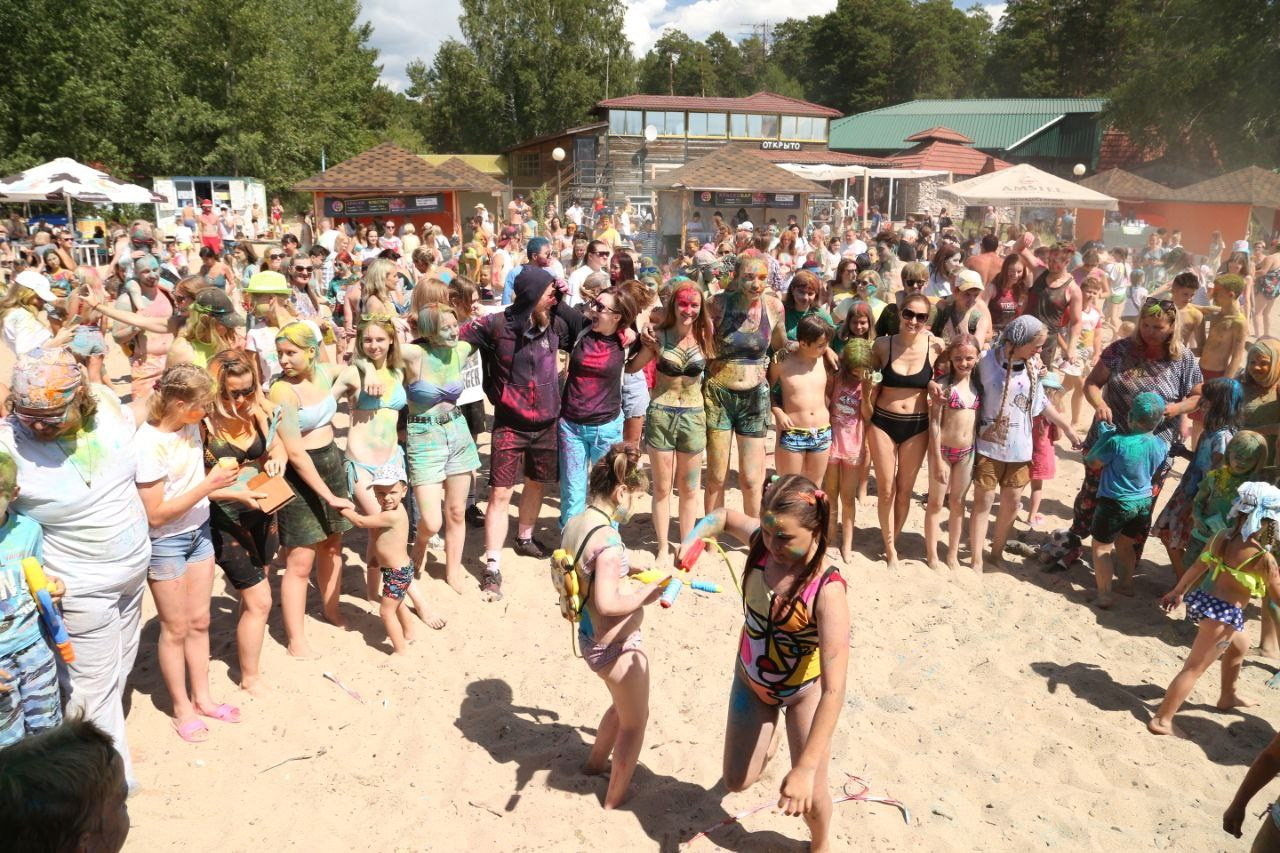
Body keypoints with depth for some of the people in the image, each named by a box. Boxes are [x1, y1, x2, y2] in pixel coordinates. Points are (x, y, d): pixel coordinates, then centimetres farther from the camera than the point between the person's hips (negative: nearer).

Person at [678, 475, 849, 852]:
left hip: (804, 691, -4)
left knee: (808, 796, 4)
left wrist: (805, 768, -42)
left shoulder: (828, 591, -37)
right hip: (751, 681, 4)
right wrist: (694, 538, -20)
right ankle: (762, 751, 51)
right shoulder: (762, 541, -22)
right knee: (737, 781, 14)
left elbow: (834, 691, -39)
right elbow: (724, 515, 2)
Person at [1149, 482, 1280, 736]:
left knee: (1240, 645, 34)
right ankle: (1161, 721, 4)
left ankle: (1228, 696, 54)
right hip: (1224, 614, -8)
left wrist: (1178, 592, 25)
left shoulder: (1221, 537, 0)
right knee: (1194, 668, 0)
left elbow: (1197, 568, 13)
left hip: (1205, 601, 8)